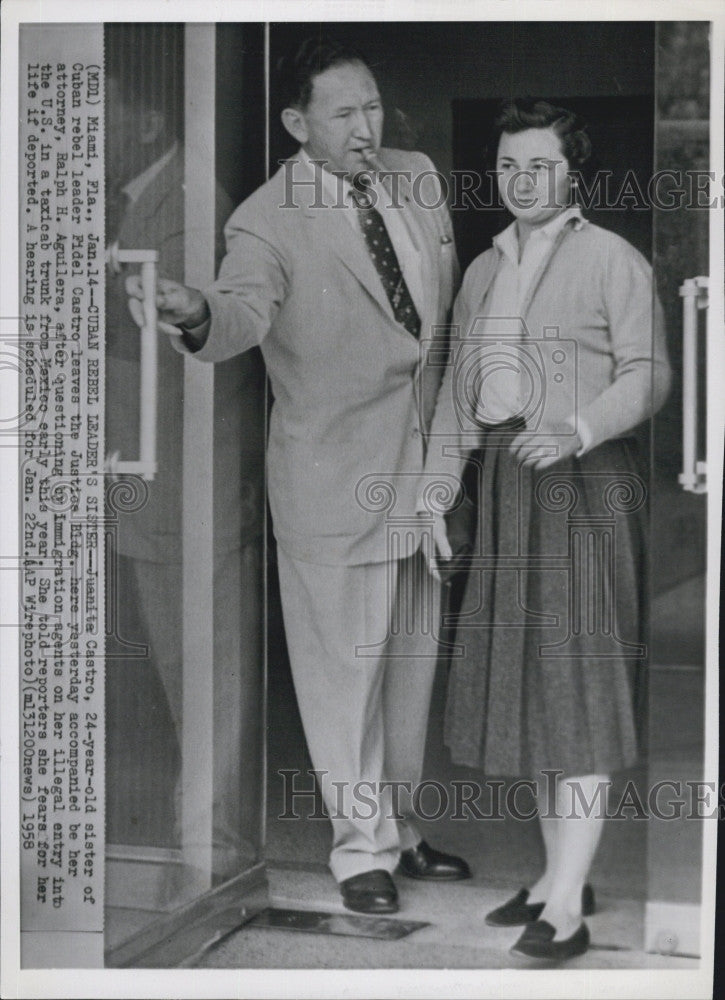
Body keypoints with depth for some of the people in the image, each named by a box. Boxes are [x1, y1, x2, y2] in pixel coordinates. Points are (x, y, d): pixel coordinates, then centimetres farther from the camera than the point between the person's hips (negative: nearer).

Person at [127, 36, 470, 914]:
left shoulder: (416, 179, 5)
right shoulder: (267, 222, -14)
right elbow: (247, 312, -32)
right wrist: (199, 316, -55)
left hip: (424, 460, 7)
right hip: (335, 475, -6)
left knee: (411, 657, 17)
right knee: (346, 662, 0)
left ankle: (398, 825, 34)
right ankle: (362, 848, 16)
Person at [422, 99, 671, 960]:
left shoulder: (613, 260, -4)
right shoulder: (483, 270, 16)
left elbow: (647, 374, -9)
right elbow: (457, 388, 17)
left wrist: (574, 431, -26)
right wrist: (436, 490, 8)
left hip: (583, 480, -7)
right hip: (504, 484, 7)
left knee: (578, 678, -9)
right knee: (524, 675, 10)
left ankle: (565, 909, -9)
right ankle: (561, 873, 22)